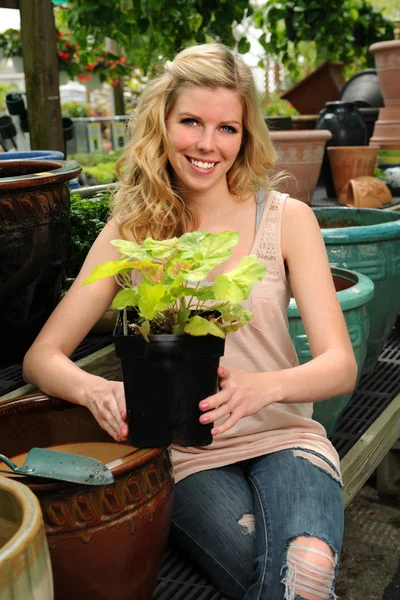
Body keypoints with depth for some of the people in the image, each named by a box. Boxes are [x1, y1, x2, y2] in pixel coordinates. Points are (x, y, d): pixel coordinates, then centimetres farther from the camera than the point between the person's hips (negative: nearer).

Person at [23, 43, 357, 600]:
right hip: (187, 457, 0)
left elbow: (340, 365, -6)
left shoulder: (286, 218, -1)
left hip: (283, 437, 0)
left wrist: (266, 386, -29)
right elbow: (41, 357, -1)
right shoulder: (130, 233, 1)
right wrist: (95, 390, -25)